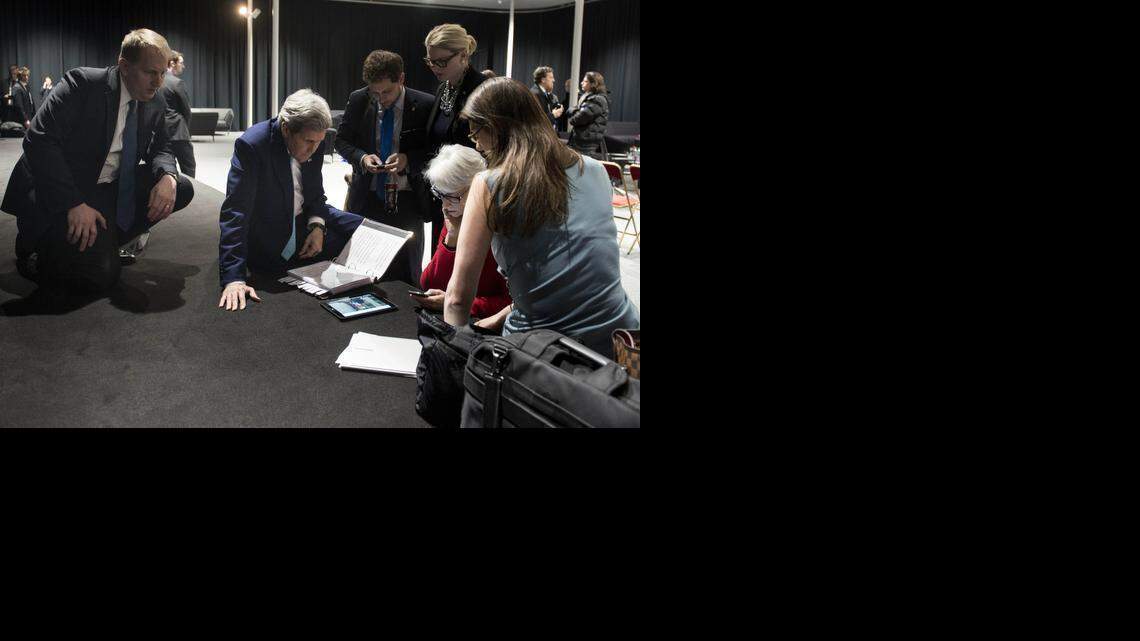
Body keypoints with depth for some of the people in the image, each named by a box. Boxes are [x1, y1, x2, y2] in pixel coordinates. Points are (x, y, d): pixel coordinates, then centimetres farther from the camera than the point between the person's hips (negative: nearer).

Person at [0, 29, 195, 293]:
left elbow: (159, 149, 11)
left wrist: (167, 176, -16)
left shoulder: (155, 103, 3)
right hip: (57, 194, -7)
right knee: (100, 274, -24)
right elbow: (39, 141, -20)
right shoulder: (81, 83, -15)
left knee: (181, 189, -7)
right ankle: (38, 251, 8)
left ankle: (103, 241, 4)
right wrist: (74, 203, -29)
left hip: (110, 190, 7)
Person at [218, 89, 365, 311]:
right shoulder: (251, 145, -26)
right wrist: (233, 278, -37)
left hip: (306, 223, 6)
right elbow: (235, 212, -29)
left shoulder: (311, 142, -6)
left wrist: (317, 225, -13)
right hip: (272, 244, -6)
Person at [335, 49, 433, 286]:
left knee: (405, 276, 7)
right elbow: (341, 141, 8)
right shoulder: (358, 100, -1)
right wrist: (361, 158, -12)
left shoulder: (425, 105, -8)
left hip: (407, 204, -2)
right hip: (366, 200, 2)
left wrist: (408, 160, -20)